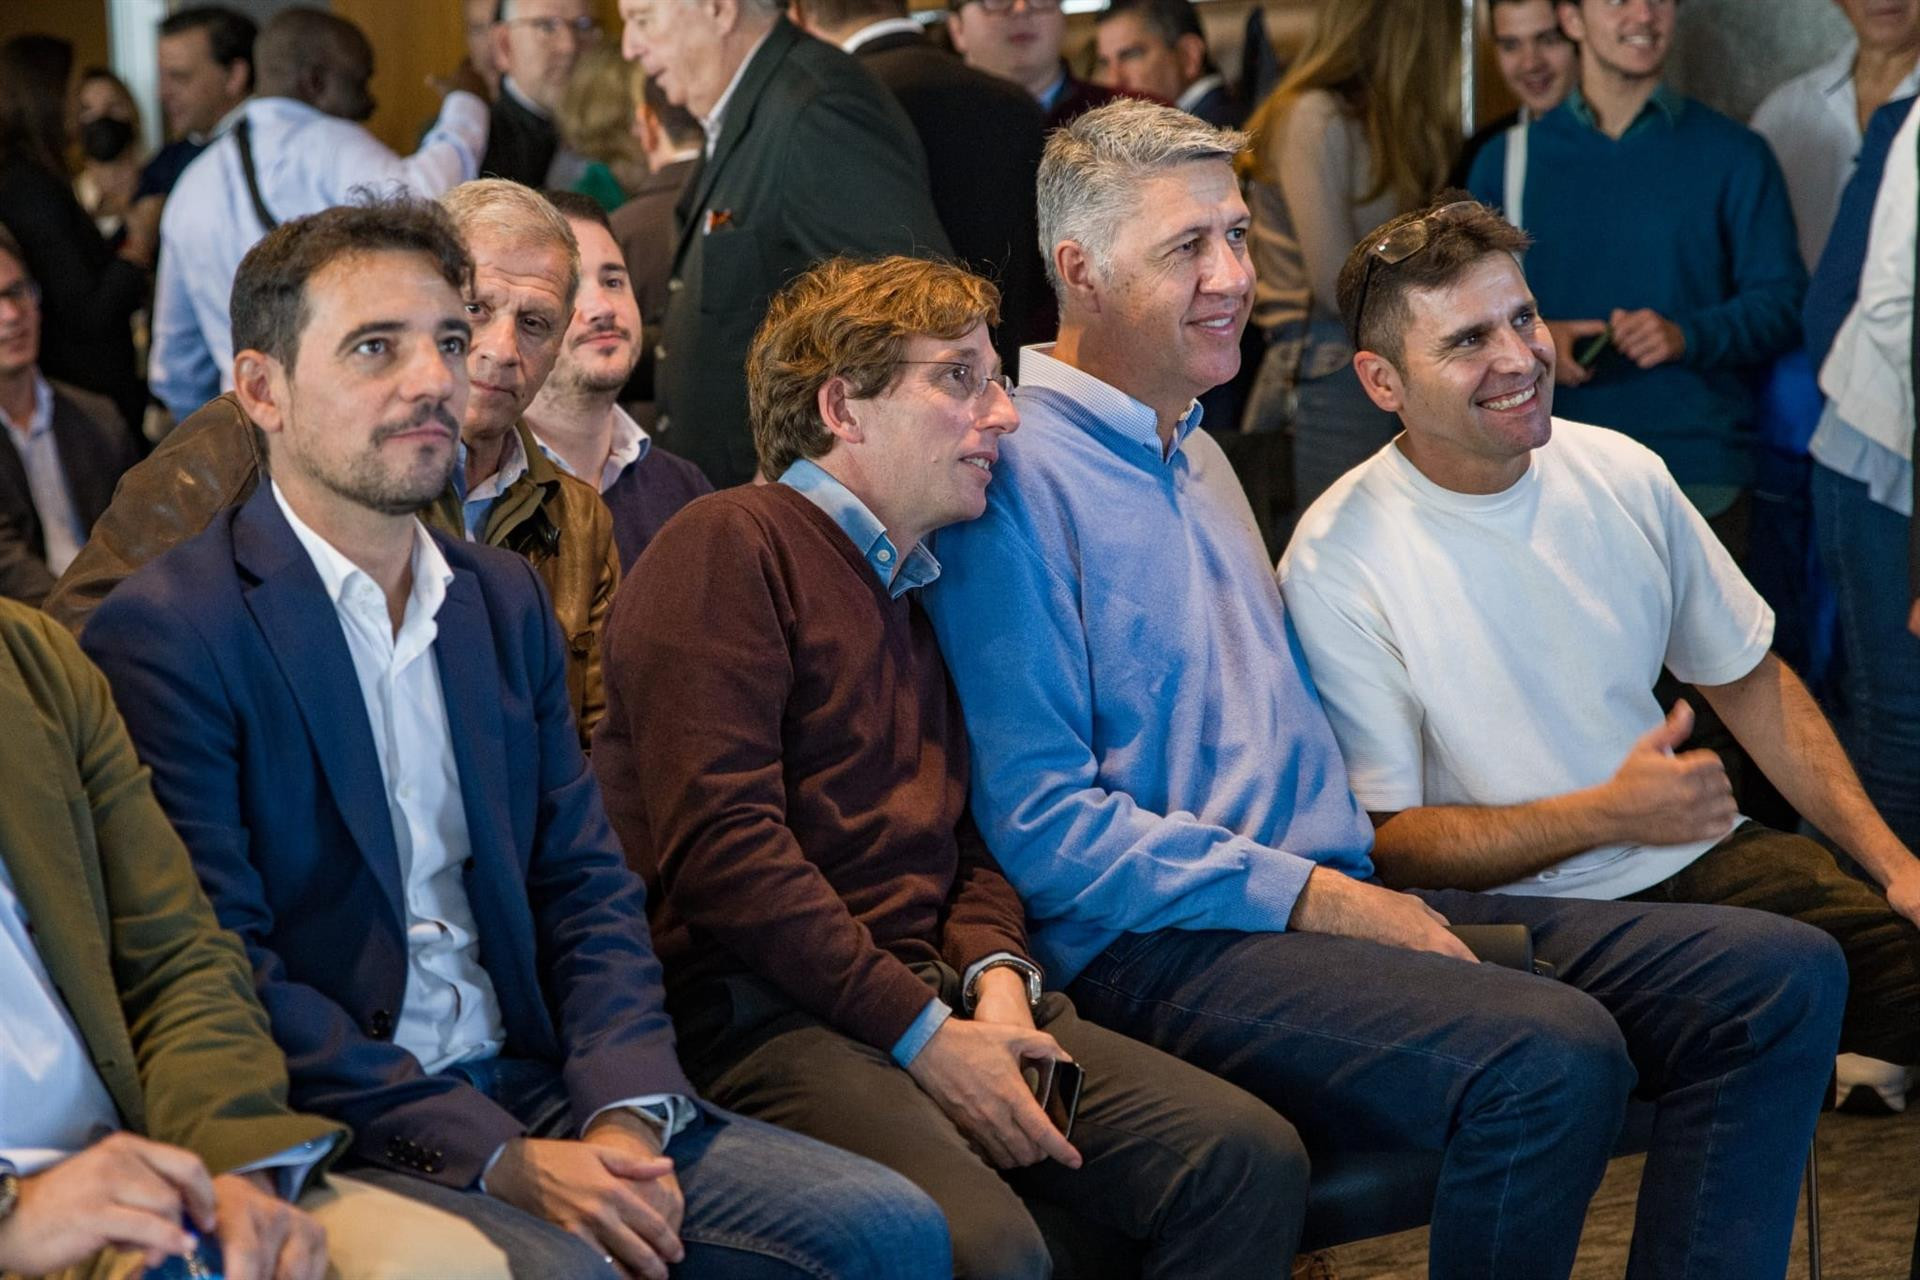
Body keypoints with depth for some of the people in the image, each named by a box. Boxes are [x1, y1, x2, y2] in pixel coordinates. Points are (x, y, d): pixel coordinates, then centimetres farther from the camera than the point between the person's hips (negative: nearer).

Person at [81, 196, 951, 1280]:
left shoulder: (508, 602, 15)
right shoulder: (165, 633, -8)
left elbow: (588, 889, 12)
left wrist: (626, 1115, -7)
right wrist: (500, 1160, -18)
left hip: (536, 1089, 6)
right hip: (330, 1142, -6)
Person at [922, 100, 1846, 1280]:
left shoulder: (1198, 454, 22)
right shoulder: (1011, 479, -8)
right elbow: (1038, 826, -15)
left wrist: (1370, 888, 12)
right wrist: (1311, 898, -16)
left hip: (1343, 896, 9)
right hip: (1157, 949, -9)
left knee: (1783, 974, -6)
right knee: (1554, 1053, -34)